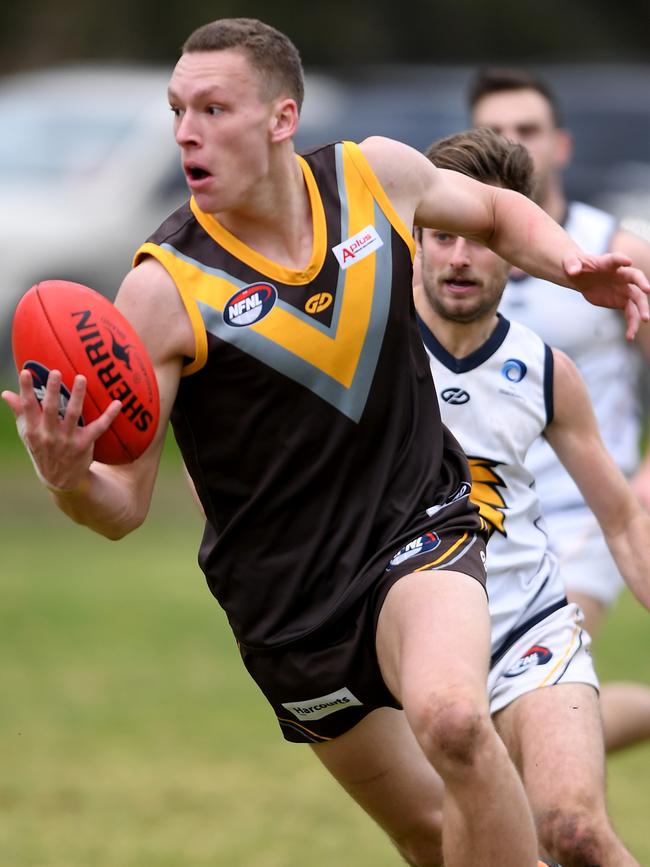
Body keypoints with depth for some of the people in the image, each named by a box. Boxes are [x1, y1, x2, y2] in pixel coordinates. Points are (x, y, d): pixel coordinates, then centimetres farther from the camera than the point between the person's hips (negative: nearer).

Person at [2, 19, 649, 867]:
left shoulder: (377, 175, -7)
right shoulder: (163, 290, -17)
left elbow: (496, 212, 17)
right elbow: (126, 503, -15)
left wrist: (576, 266, -3)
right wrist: (70, 481, -38)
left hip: (419, 523, 0)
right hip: (287, 597, 0)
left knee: (451, 720, -32)